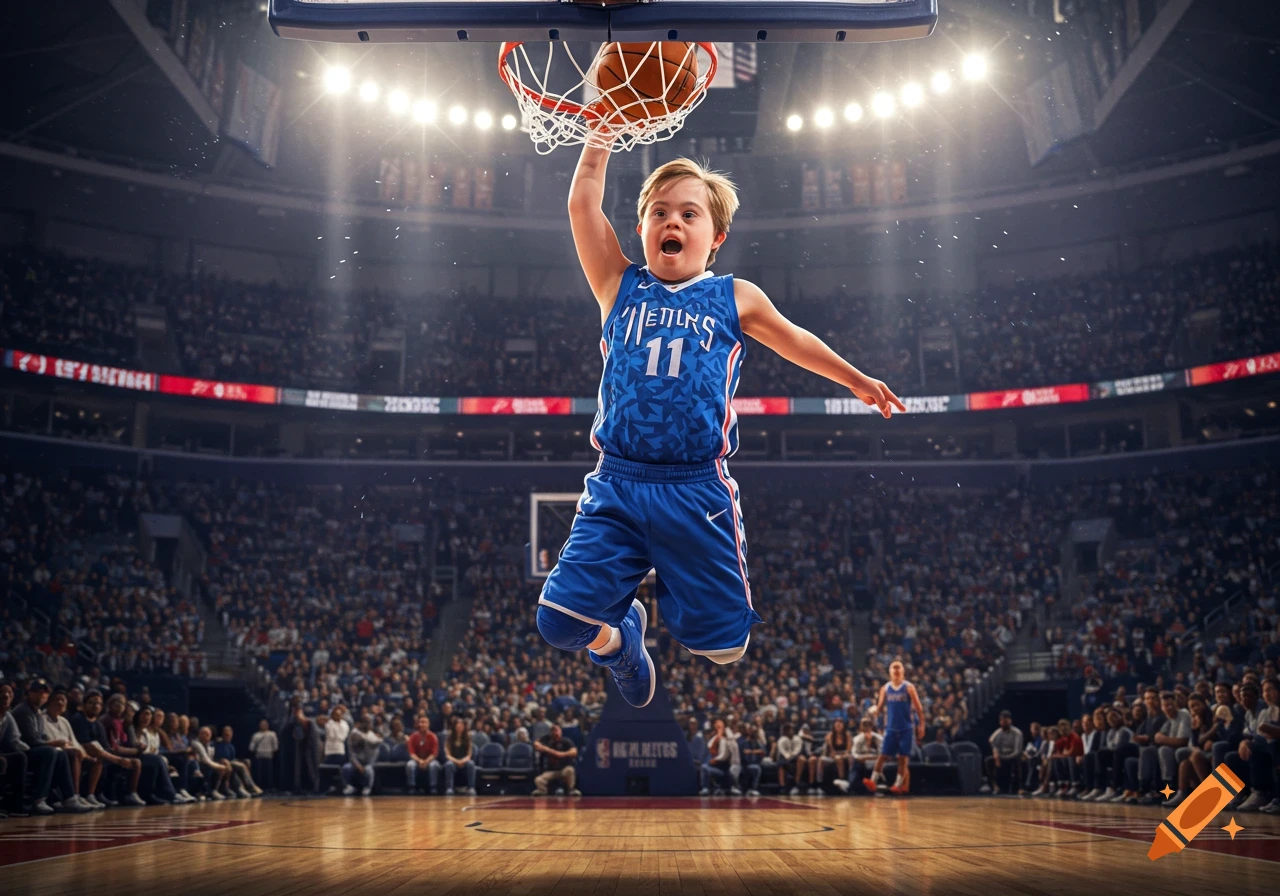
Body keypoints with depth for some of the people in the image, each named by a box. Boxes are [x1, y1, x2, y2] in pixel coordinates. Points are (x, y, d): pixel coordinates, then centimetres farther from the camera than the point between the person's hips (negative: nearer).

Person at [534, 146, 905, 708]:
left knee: (723, 646, 3)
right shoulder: (621, 288, 9)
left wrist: (858, 381, 37)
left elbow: (795, 341, 26)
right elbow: (583, 203, 1)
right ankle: (619, 635, 27)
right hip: (616, 486, 0)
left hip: (697, 491, 0)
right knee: (559, 623, -9)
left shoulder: (736, 299, 9)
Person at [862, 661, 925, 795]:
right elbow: (880, 706, 10)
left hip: (905, 728, -2)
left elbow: (918, 708, -2)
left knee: (903, 758, -1)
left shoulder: (908, 687, -3)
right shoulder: (885, 688, 5)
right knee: (883, 755, -4)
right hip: (890, 728, 2)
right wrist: (876, 712, -13)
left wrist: (921, 725, -9)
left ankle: (899, 785, 4)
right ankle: (873, 781, -6)